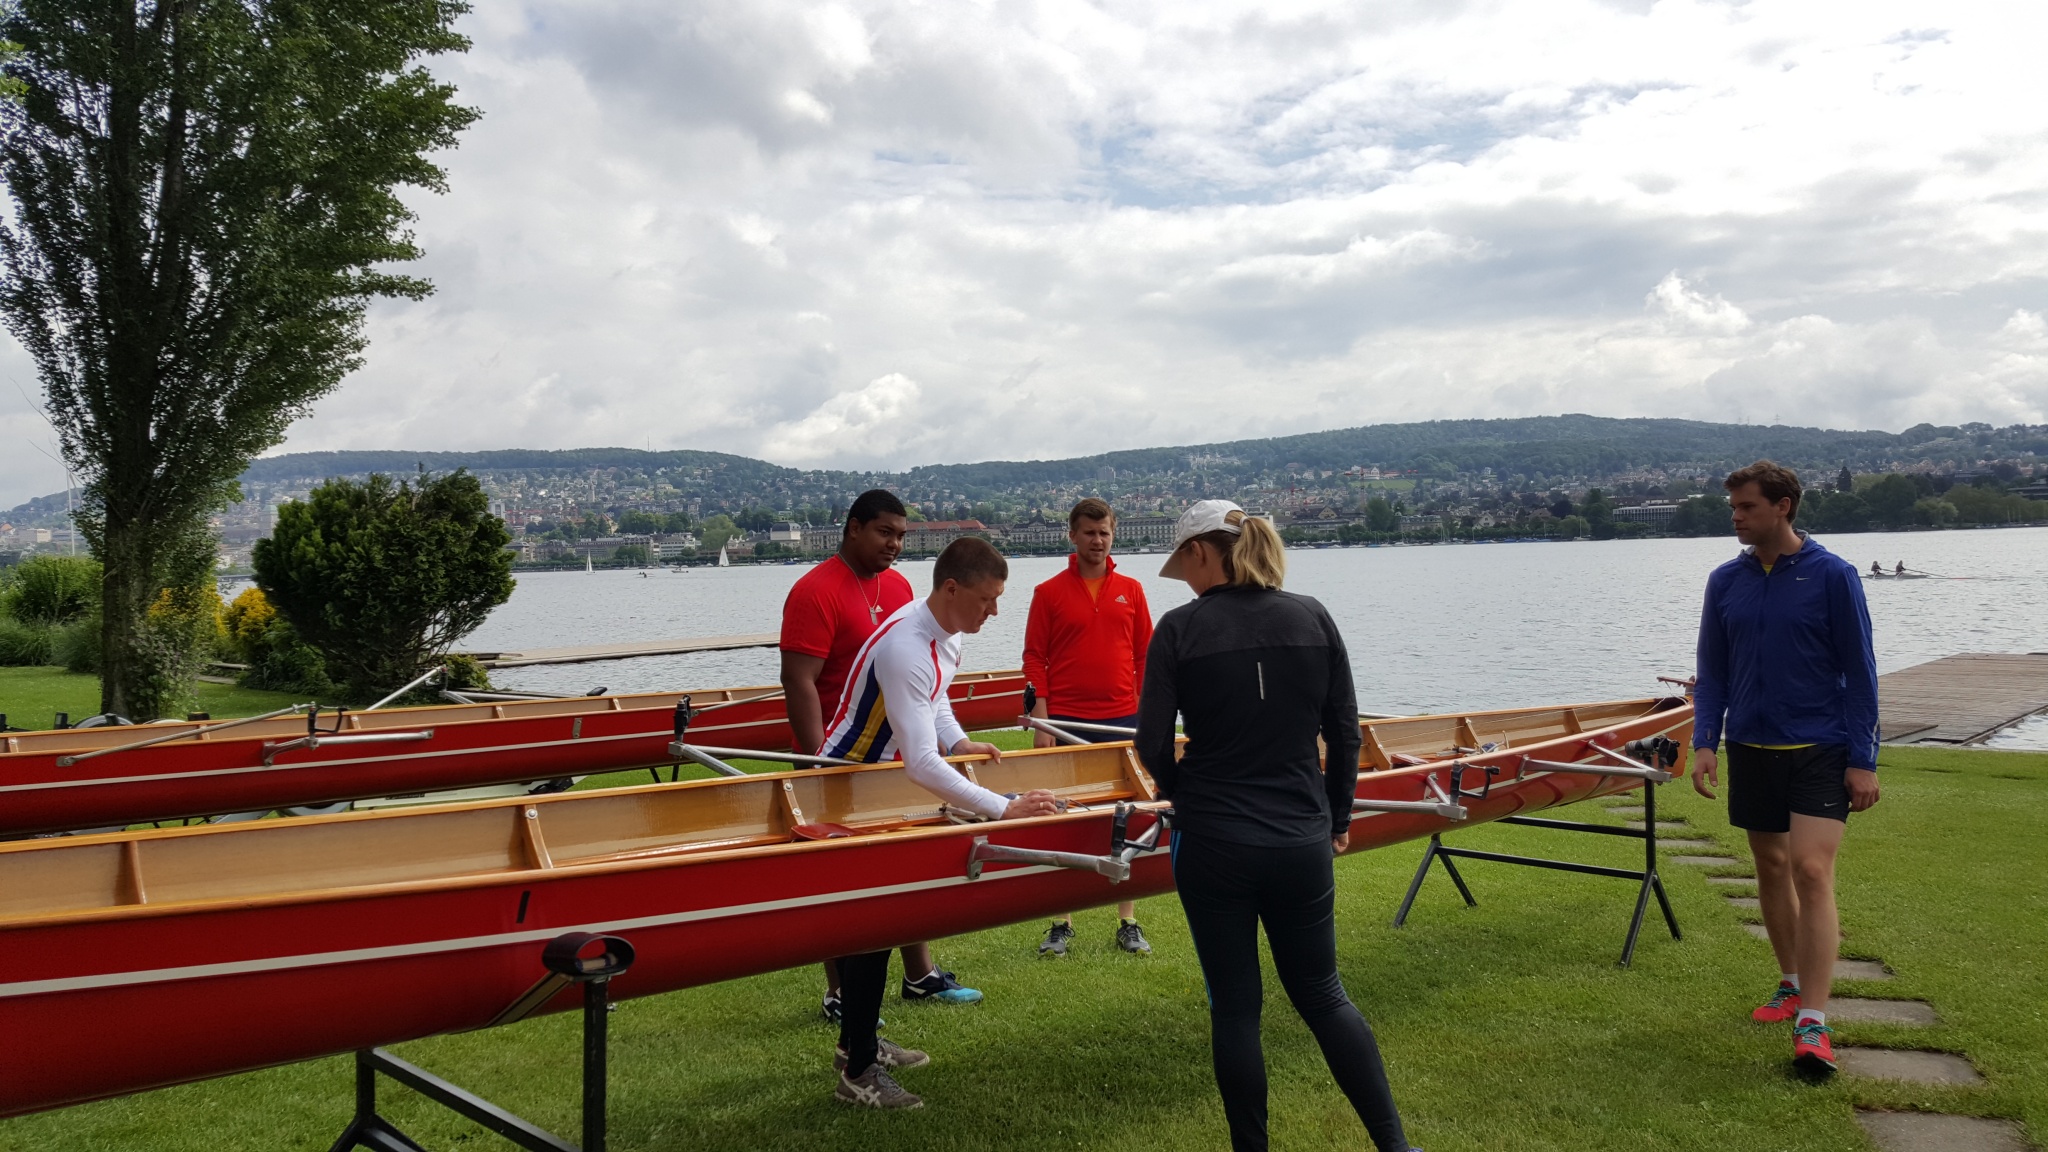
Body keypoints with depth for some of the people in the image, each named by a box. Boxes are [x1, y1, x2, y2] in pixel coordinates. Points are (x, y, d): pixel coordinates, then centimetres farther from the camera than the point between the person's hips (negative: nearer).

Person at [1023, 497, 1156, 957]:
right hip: (1066, 724, -1)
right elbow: (1035, 660, 1)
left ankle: (1128, 923, 16)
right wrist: (1041, 722, -6)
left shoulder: (1131, 591, 8)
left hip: (1121, 722, 2)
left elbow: (1145, 657, 9)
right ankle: (1061, 923, 14)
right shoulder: (1049, 593, 2)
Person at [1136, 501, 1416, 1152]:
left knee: (1235, 1005, 11)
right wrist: (1338, 816, 17)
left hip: (1212, 845, -3)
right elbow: (1345, 732, 4)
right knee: (1322, 994, 19)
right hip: (1303, 842, 3)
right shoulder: (1312, 618, 0)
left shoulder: (1180, 628, -9)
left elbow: (1152, 745, -8)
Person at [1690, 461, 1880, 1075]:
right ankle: (1793, 984, 31)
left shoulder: (1833, 575, -7)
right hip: (1751, 747, 5)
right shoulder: (1726, 581, 4)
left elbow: (1859, 672, -5)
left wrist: (1863, 759, -8)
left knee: (1811, 870, -14)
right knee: (1771, 868, 14)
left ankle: (1813, 1023, -12)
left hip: (1820, 750, -5)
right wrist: (1703, 742, -2)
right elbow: (1711, 671, 9)